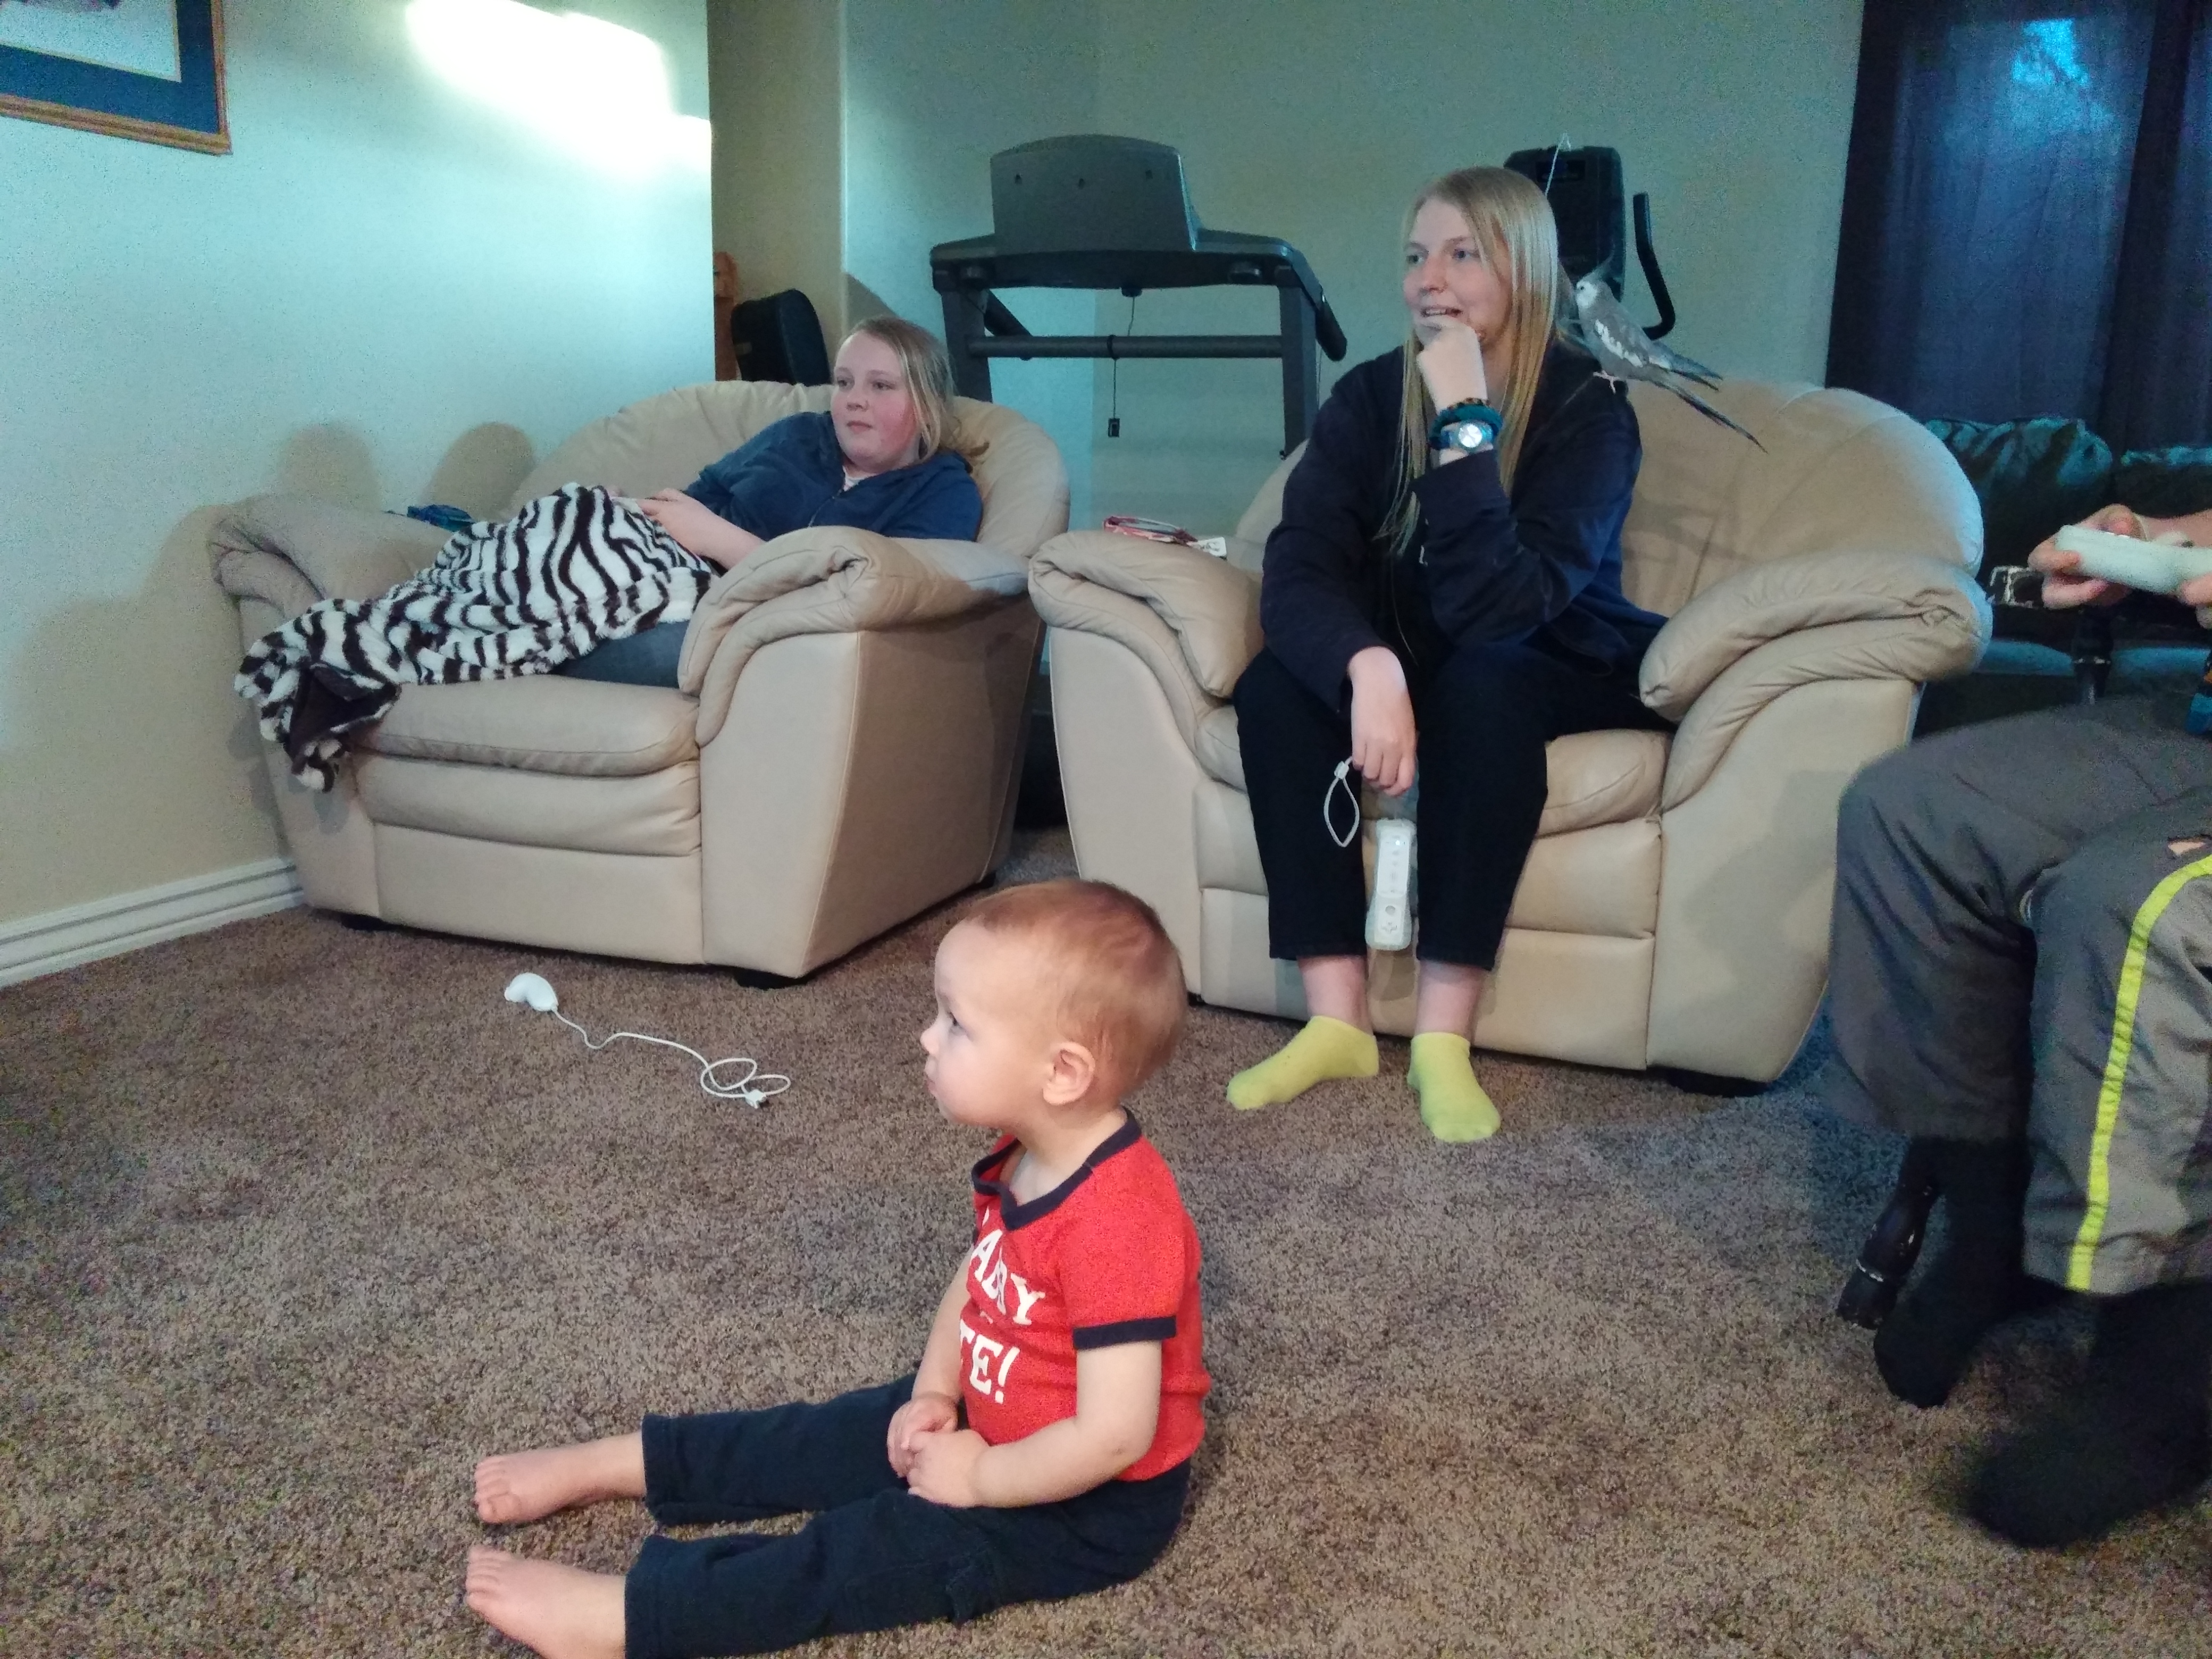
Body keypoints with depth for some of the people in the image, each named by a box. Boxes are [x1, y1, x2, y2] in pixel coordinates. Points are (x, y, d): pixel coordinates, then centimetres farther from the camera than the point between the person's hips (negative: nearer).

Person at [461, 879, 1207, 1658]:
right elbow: (976, 1280, 10)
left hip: (1096, 1503, -9)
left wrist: (977, 1478, -20)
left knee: (877, 1546, -18)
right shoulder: (1025, 1160, -5)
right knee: (832, 1436, 9)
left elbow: (1114, 1437, -33)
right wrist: (932, 1395, -3)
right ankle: (610, 1464, 20)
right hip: (996, 1421, 9)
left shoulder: (1116, 1221, -35)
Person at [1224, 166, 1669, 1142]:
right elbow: (1297, 570, -22)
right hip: (1409, 661, 4)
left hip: (1558, 672, -3)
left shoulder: (1588, 410, -18)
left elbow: (1497, 607, -32)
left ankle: (1443, 1036, -31)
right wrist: (1369, 668, -42)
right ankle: (1336, 1022, -25)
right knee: (1274, 685, -25)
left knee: (1481, 681, -36)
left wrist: (1464, 425, -35)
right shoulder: (1371, 395, -8)